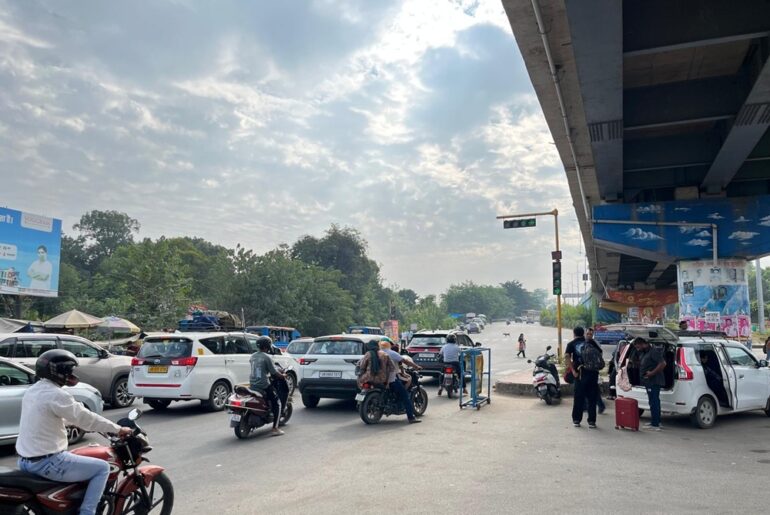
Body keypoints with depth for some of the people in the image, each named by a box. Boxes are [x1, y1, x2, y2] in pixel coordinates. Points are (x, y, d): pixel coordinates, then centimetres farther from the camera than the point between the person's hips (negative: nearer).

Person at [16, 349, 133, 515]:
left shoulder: (32, 391, 9)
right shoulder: (57, 395, -21)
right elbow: (86, 418, -18)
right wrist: (118, 429, -8)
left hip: (25, 460, 10)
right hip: (47, 463, -10)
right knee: (102, 468, -2)